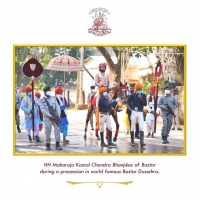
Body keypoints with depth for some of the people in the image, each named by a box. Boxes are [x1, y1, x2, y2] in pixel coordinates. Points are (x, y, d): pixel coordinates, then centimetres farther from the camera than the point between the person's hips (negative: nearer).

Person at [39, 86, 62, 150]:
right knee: (47, 131, -1)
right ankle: (48, 145, 13)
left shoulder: (53, 98, 12)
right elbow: (42, 109, -8)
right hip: (47, 118, -3)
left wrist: (58, 115, -3)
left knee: (57, 130, -4)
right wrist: (50, 115, -16)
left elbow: (57, 107, 10)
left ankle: (57, 144, 1)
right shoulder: (41, 100, 1)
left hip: (55, 117, 3)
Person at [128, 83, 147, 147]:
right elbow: (127, 100, -10)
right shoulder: (133, 95, -3)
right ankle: (132, 141, 16)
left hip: (140, 113, 1)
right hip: (134, 112, -1)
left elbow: (145, 104, -4)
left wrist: (141, 99, -15)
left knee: (141, 127, -7)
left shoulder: (144, 95, 4)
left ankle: (142, 142, -12)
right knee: (132, 127, 6)